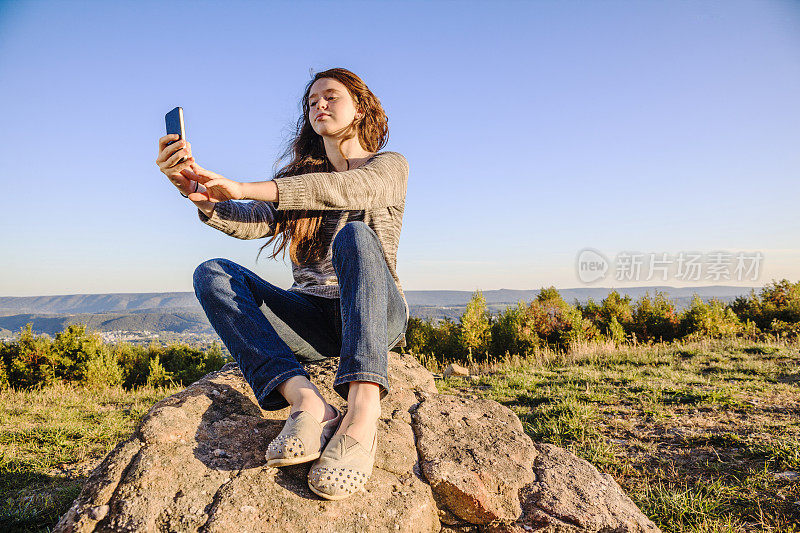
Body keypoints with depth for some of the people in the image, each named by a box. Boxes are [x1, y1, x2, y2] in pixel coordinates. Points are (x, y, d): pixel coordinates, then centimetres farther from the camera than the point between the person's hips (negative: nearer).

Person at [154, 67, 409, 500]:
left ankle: (362, 413, -50)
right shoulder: (297, 176, 17)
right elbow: (252, 221, -4)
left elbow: (347, 188, -19)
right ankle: (306, 402, -39)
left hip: (378, 316, -3)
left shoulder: (389, 165, 6)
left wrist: (244, 188, -28)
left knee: (355, 236, -32)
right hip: (312, 318, 4)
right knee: (212, 274, -18)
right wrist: (197, 191, -25)